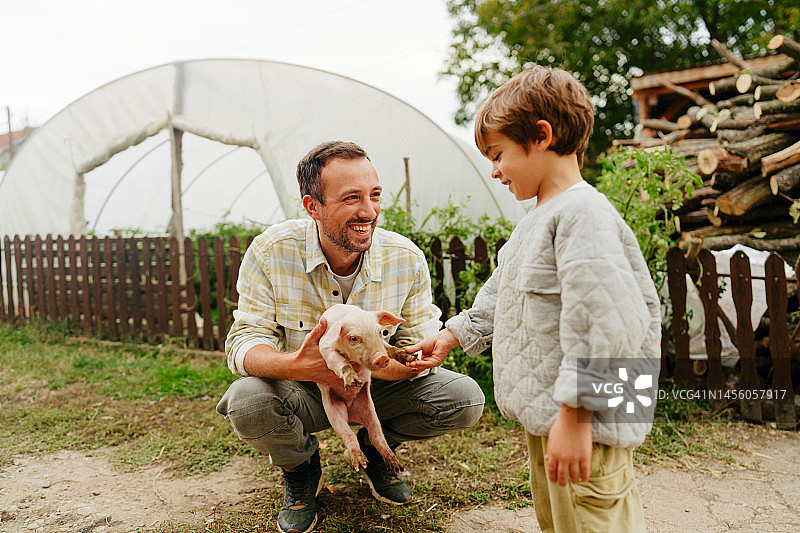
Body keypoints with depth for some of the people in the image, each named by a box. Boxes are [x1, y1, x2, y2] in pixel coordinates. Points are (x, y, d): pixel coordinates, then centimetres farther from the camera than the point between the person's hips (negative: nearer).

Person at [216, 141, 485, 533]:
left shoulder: (407, 259, -16)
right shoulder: (270, 253, -21)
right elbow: (244, 342, -20)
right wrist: (292, 365, -45)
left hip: (377, 388, 2)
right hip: (304, 394, -1)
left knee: (465, 399, -20)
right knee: (246, 402, -34)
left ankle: (374, 444, 12)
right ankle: (301, 465, 3)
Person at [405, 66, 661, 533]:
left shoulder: (583, 214, -20)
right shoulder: (538, 220, 14)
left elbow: (599, 321, -28)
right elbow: (501, 295, 26)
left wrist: (574, 416, -27)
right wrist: (452, 335, 24)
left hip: (583, 424, -10)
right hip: (543, 415, 10)